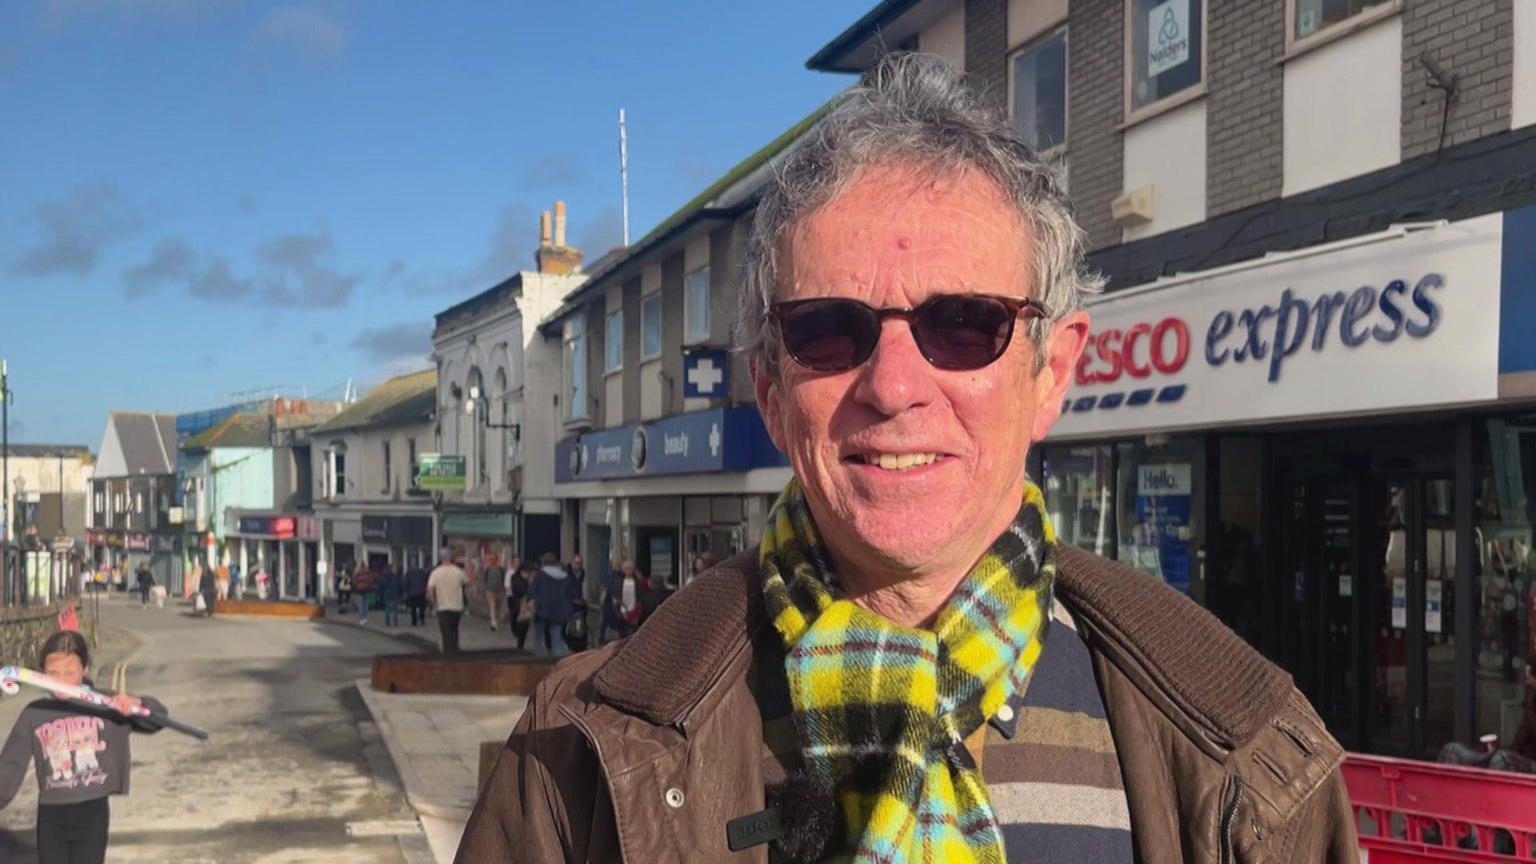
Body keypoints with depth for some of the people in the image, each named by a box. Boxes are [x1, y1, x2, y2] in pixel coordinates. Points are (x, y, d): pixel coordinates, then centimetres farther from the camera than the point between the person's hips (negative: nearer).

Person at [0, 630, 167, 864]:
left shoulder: (107, 705, -4)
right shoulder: (34, 714, 1)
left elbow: (157, 717, -6)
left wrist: (136, 704, -27)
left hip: (93, 813, -2)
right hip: (51, 816, 2)